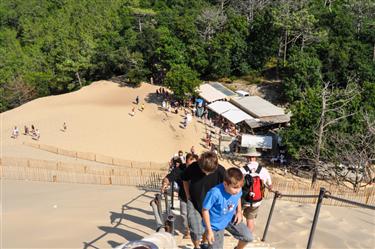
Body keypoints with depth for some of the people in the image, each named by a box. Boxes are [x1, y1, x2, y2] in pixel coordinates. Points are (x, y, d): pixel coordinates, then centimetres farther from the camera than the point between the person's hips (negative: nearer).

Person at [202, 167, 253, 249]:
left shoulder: (238, 190, -21)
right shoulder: (215, 193, -38)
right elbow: (205, 210, -24)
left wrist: (239, 211, -4)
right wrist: (209, 230, -19)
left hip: (230, 219, 5)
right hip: (215, 225, -5)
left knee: (248, 237, 6)